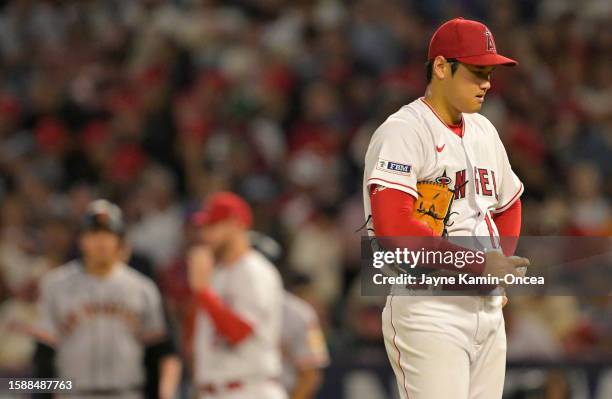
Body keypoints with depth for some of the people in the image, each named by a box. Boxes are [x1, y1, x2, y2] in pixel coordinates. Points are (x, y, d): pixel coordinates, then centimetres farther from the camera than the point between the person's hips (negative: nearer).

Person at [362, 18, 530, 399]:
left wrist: (501, 267, 12)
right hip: (429, 313, -8)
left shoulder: (483, 131, 17)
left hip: (488, 309, 8)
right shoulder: (403, 131, -10)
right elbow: (391, 225, -23)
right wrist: (478, 264, -18)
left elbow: (509, 204, 32)